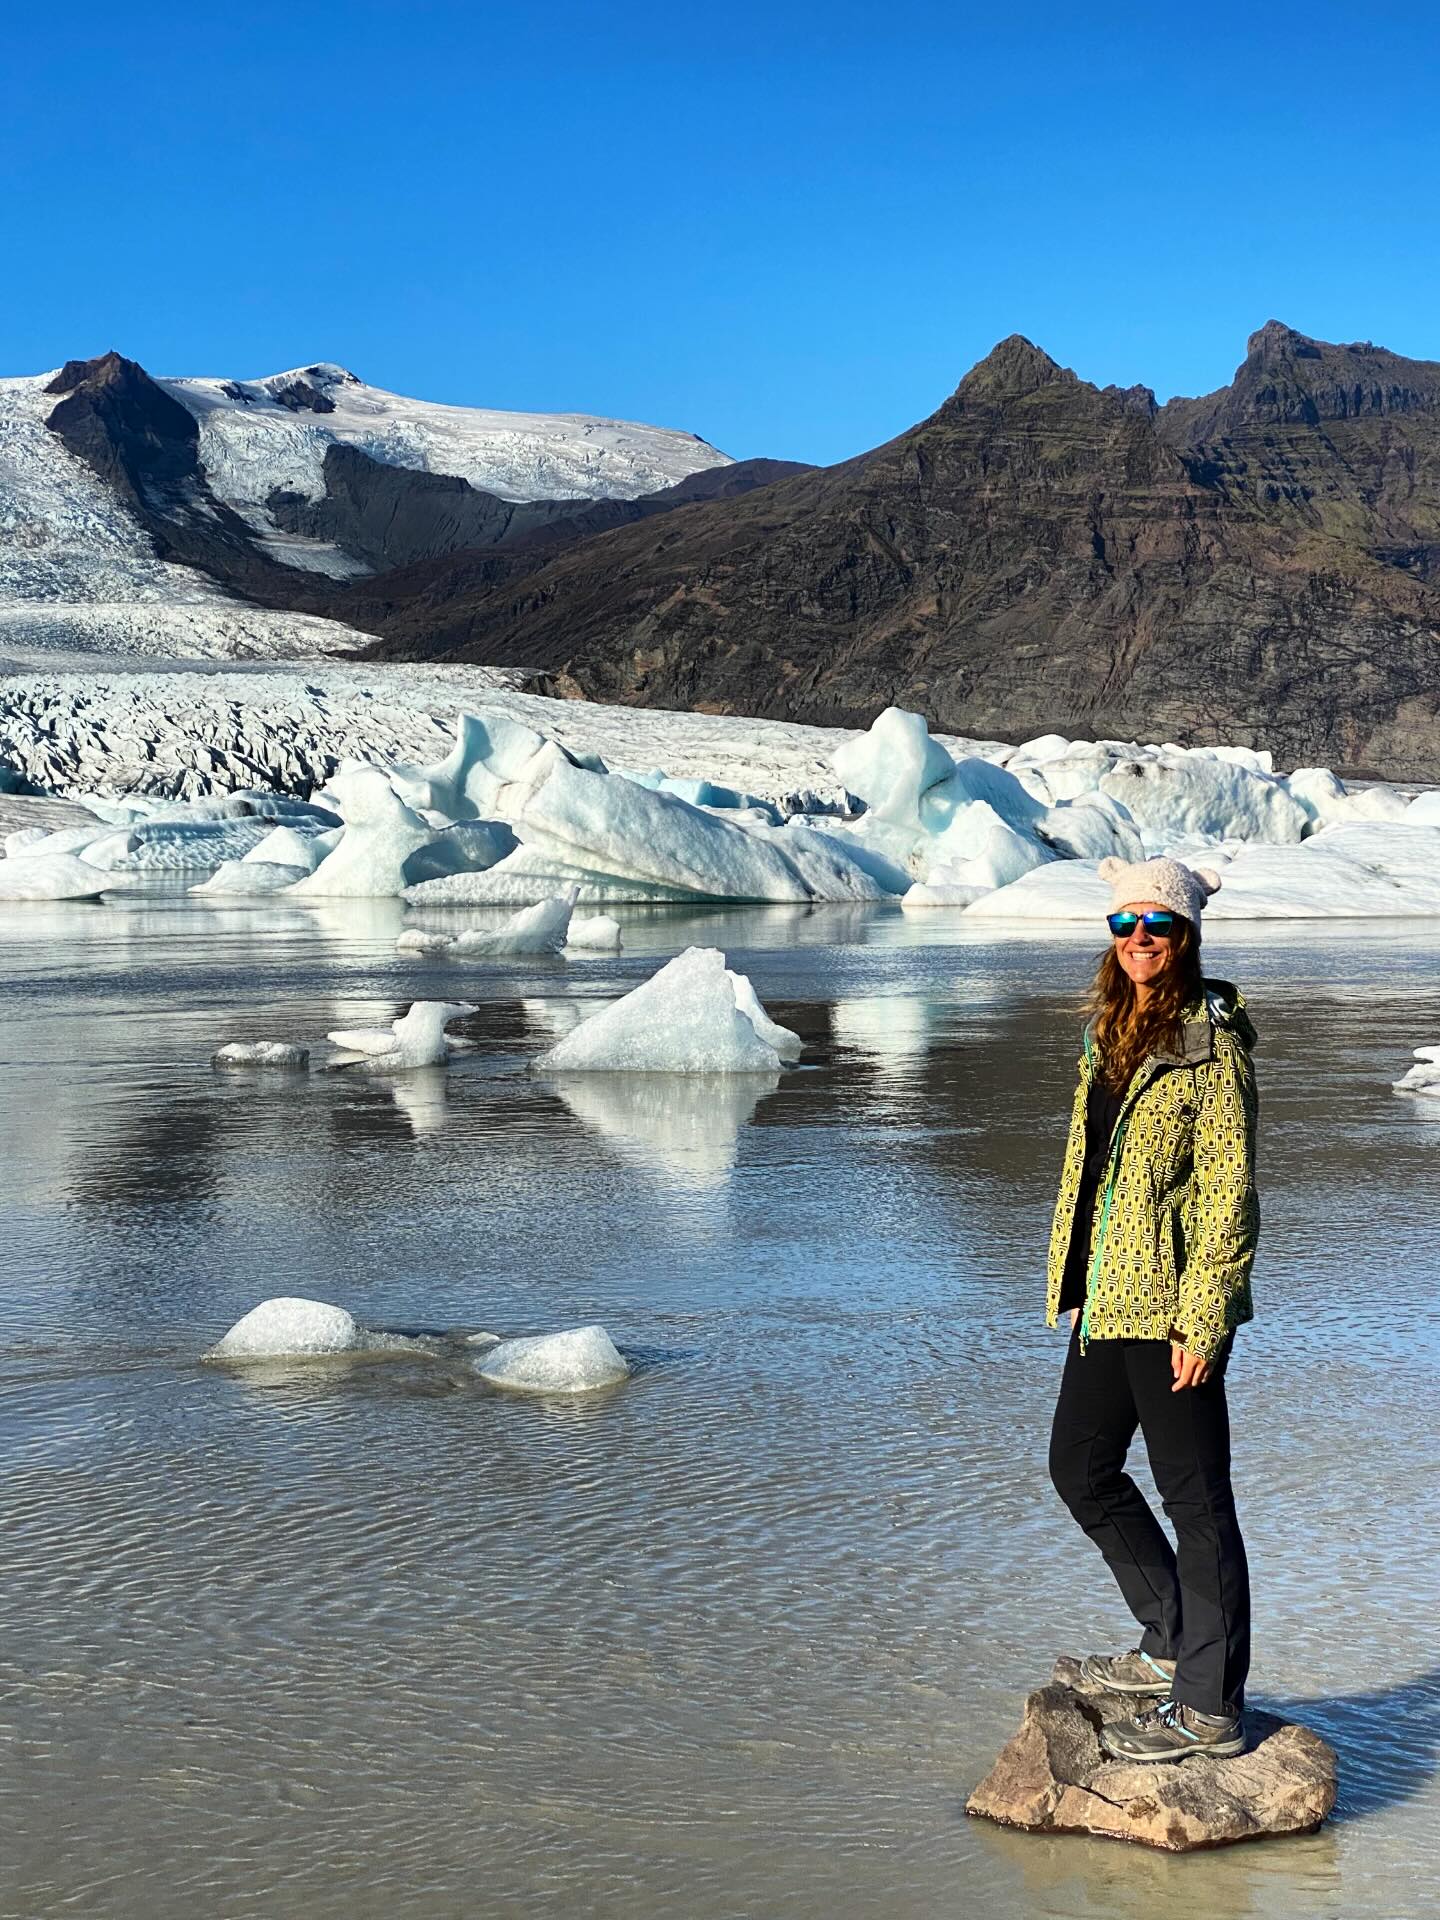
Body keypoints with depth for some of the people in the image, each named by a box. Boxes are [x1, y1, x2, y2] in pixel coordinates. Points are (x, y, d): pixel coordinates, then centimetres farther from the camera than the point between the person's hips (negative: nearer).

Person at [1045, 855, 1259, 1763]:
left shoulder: (1210, 1047, -14)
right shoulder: (1115, 1033, 12)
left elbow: (1228, 1194, -16)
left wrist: (1202, 1319, -18)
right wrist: (1077, 1281, 19)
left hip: (1170, 1304, -9)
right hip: (1107, 1297, 9)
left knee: (1193, 1495, -1)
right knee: (1080, 1467, 18)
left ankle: (1211, 1707, 8)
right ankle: (1173, 1641, 33)